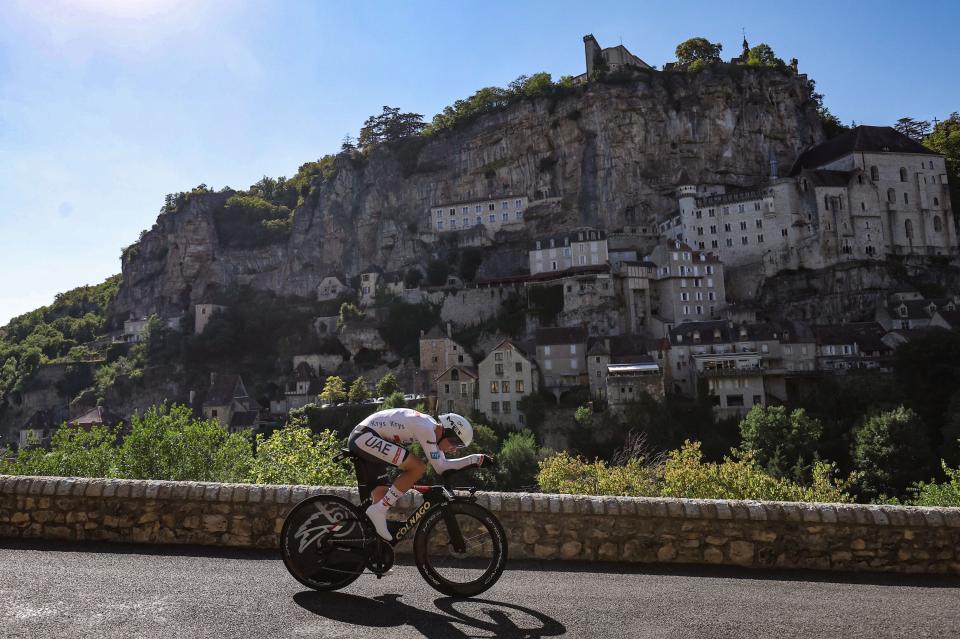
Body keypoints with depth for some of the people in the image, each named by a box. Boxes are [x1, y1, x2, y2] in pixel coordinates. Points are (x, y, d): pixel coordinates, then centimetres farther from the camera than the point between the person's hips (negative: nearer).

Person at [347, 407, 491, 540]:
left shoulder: (432, 428, 10)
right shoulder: (426, 428, -19)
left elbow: (443, 464, 15)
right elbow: (440, 468, -18)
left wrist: (475, 459, 7)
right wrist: (474, 459, -11)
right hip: (365, 436, -10)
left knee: (381, 493, 10)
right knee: (418, 467, -18)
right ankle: (378, 511, -12)